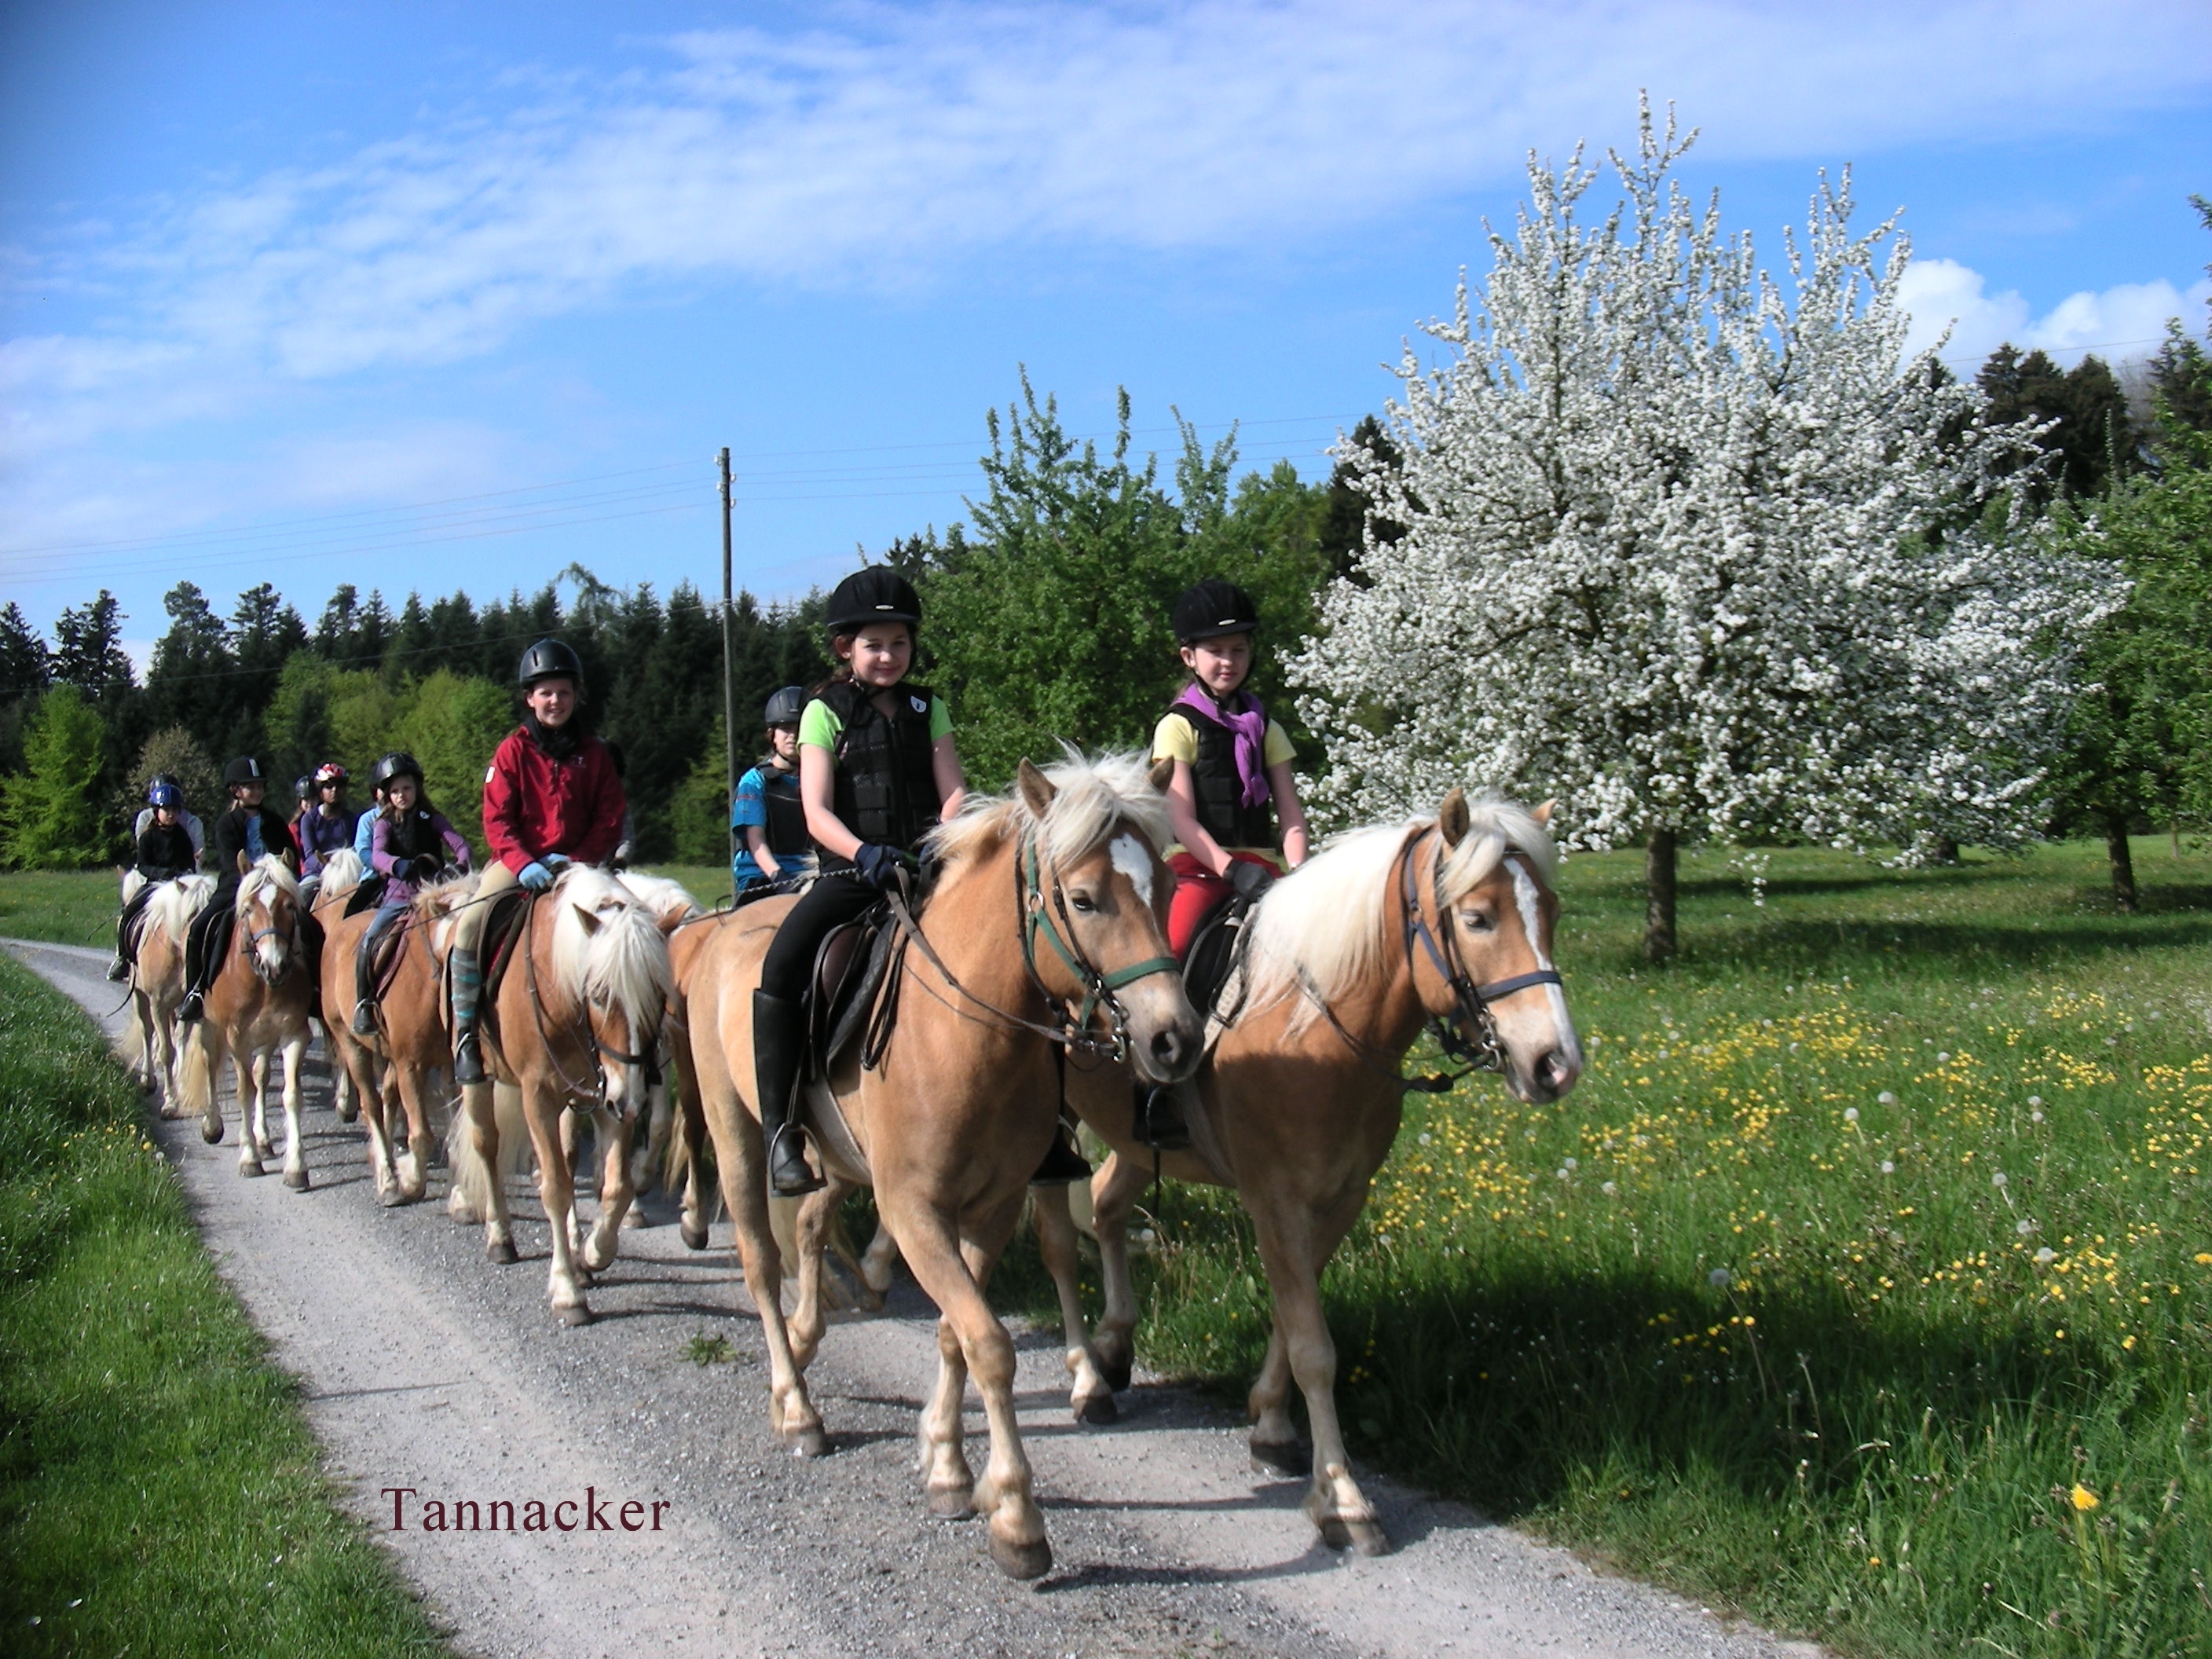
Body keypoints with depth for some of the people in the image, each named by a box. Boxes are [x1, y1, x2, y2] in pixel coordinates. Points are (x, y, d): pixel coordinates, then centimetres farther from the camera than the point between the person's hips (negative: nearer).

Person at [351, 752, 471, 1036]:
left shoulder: (432, 820, 8)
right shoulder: (384, 824, 6)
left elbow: (459, 844, -6)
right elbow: (376, 856, -13)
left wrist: (460, 866, -30)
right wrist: (399, 865, -36)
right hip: (398, 898, 0)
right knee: (369, 941, -23)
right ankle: (364, 1004, -13)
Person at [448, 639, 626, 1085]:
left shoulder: (593, 753, 6)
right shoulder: (514, 750, 1)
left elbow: (611, 818, 4)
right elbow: (496, 819, -5)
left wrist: (576, 860, -11)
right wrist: (524, 864, -20)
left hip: (576, 863, 2)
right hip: (517, 861, -2)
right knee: (469, 925, -25)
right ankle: (465, 1030, -14)